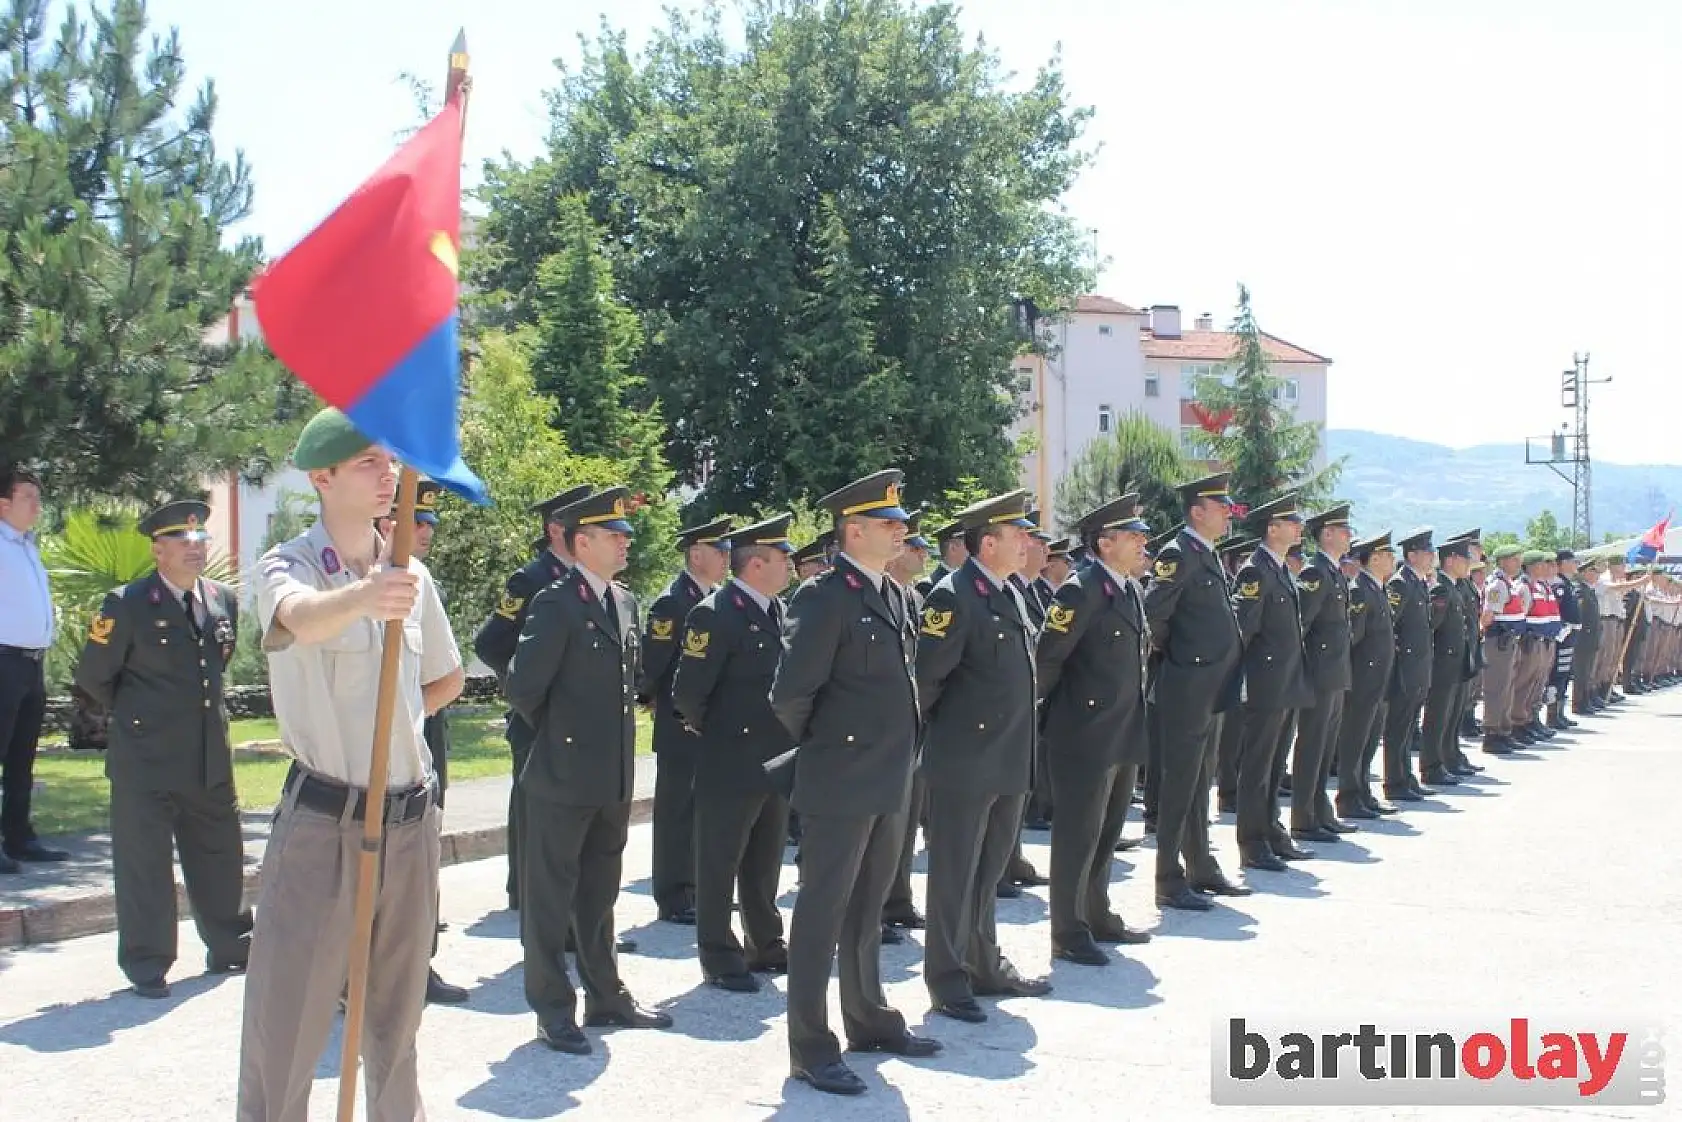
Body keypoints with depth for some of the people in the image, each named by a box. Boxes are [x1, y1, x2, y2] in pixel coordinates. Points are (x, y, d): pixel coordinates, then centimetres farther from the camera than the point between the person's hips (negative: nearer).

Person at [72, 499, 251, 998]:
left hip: (211, 757, 5)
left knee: (221, 857, 14)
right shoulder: (127, 605, -11)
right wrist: (134, 714, 6)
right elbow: (92, 676, -2)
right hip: (145, 763, -5)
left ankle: (231, 947, 29)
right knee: (144, 864, 2)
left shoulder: (224, 601, 6)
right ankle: (147, 965, 13)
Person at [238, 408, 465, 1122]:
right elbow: (300, 619, -34)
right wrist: (363, 597, -55)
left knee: (397, 1010, 16)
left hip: (411, 820, 5)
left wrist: (391, 718, 5)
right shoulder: (288, 565, -8)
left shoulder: (411, 576, 8)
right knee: (284, 1017, -6)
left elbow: (447, 680, 23)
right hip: (323, 820, -5)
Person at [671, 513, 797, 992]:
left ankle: (765, 945, 29)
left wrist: (787, 737, 11)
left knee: (765, 863, 18)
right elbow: (689, 691, -17)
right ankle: (719, 957, 13)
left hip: (776, 759, 8)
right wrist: (712, 733, -3)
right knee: (720, 864, 4)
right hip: (730, 764, -8)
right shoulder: (714, 614, -16)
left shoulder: (779, 611, 9)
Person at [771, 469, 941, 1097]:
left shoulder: (888, 594, 11)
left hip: (889, 784, 8)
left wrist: (893, 748, 15)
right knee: (823, 912, 0)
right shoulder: (824, 598, -16)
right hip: (840, 784, -8)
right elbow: (790, 694, -19)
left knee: (868, 909, 19)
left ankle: (870, 1021, 32)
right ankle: (810, 1049, 7)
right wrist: (821, 743, -3)